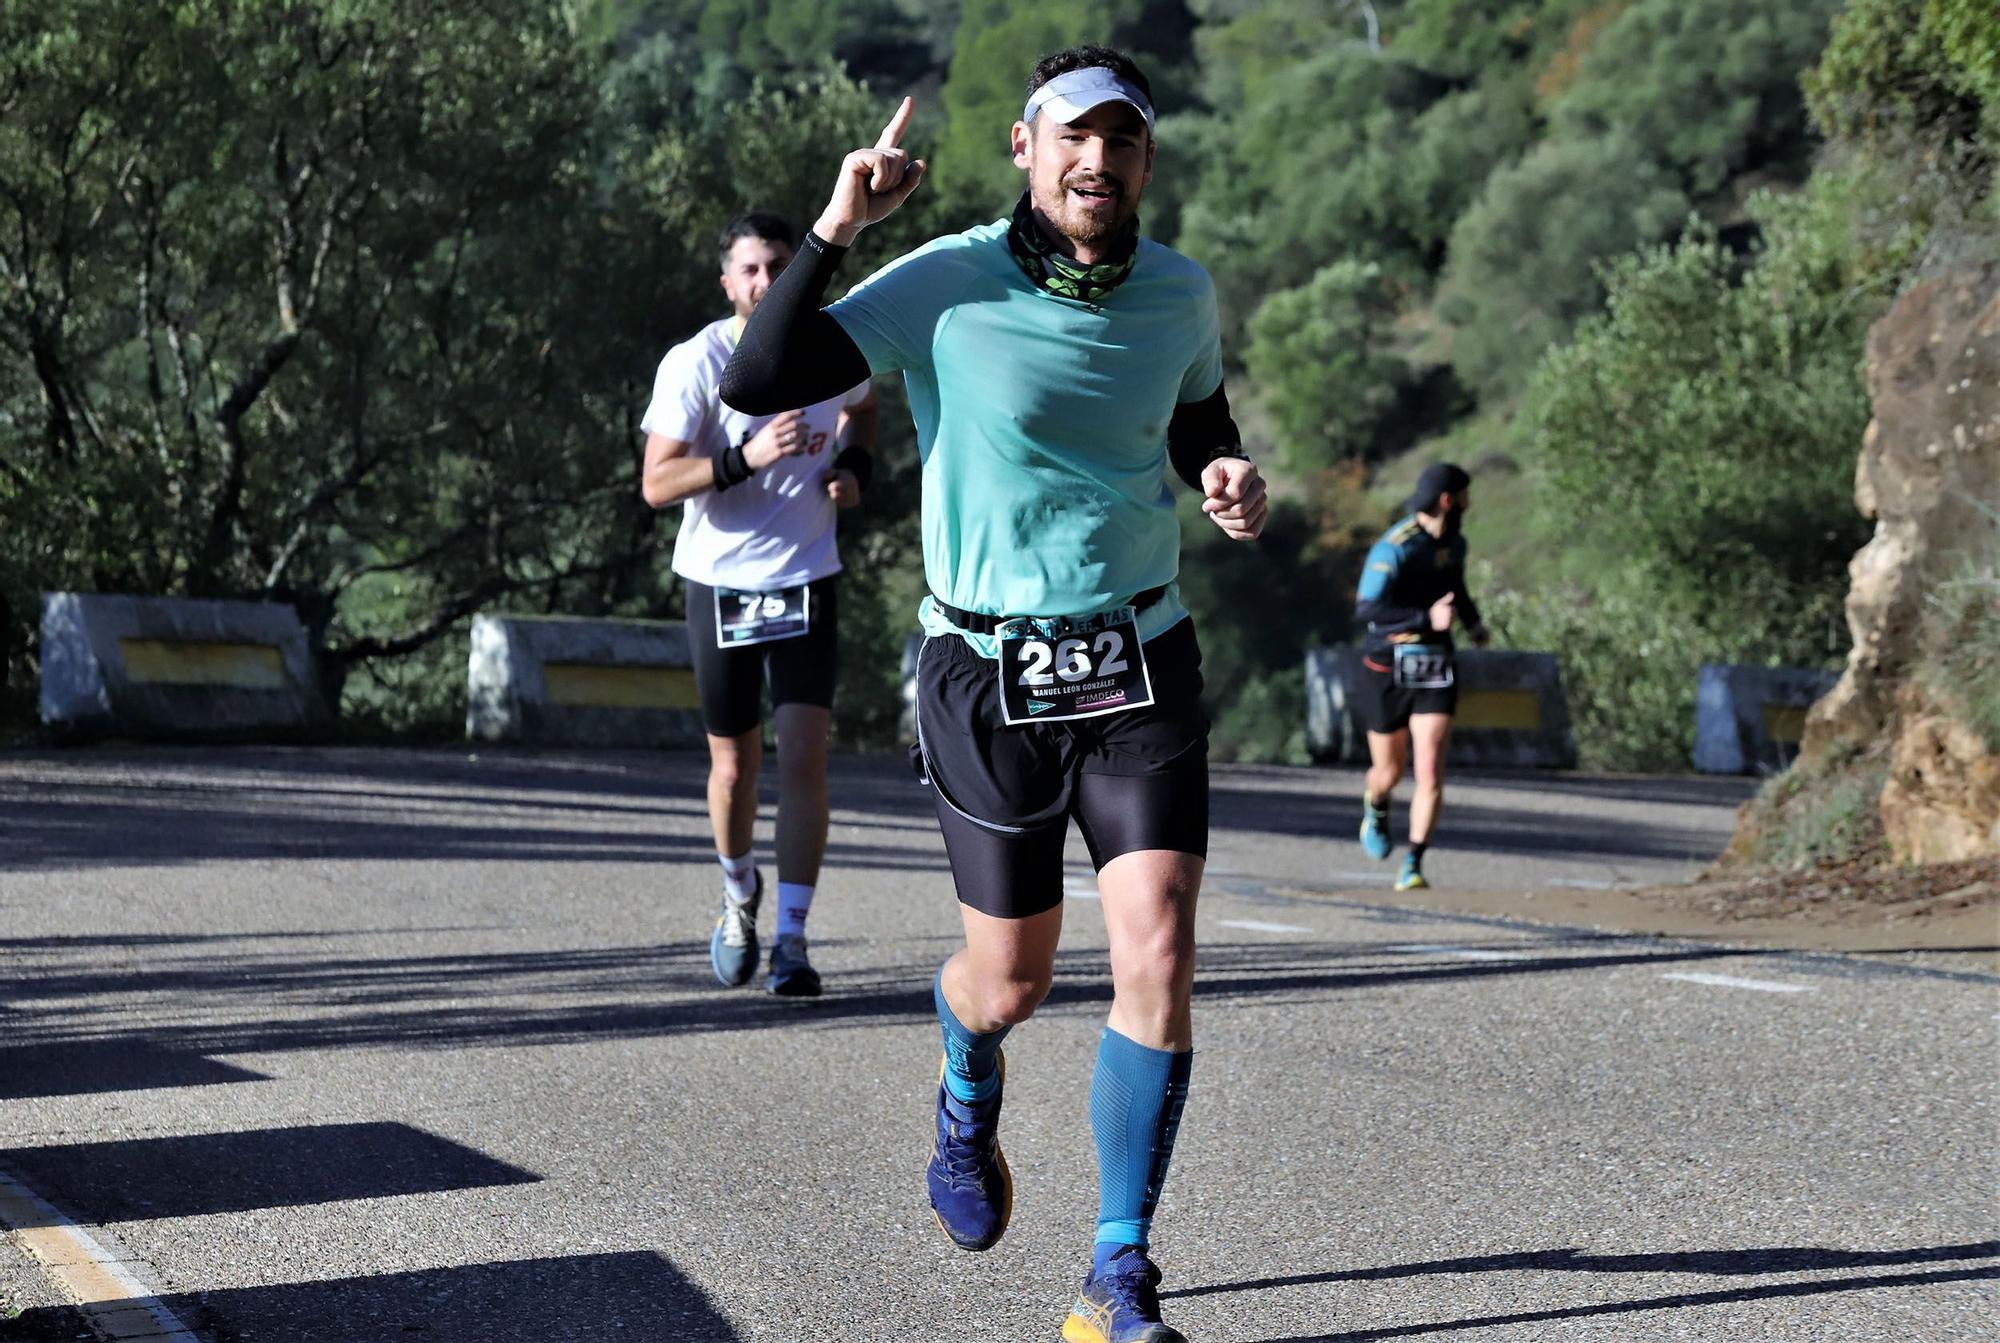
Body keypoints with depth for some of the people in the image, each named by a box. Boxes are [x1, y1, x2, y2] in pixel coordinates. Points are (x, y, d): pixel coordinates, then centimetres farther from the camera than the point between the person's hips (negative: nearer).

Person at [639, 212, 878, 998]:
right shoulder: (695, 363, -12)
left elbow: (862, 408, 22)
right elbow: (657, 484, -16)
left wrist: (855, 468, 1)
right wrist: (746, 458, -30)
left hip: (806, 580, 1)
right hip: (719, 581, -1)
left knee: (803, 755, -13)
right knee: (734, 765, 9)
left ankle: (792, 940, -9)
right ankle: (739, 894, 38)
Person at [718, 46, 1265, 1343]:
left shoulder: (1181, 293, 1)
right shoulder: (946, 285, -11)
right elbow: (757, 381, -16)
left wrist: (1228, 476, -1)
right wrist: (835, 228, -23)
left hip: (1141, 663, 2)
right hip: (990, 674, -2)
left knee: (1158, 962, -12)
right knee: (1009, 983, 7)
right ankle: (969, 1098, 47)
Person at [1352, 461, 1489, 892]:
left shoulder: (1454, 543, 7)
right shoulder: (1394, 548, -18)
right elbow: (1366, 609, -28)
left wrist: (1472, 621, 27)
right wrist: (1426, 618, -35)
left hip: (1435, 671, 4)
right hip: (1388, 670, -4)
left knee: (1430, 775, -12)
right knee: (1389, 772, 12)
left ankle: (1413, 867, -7)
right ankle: (1376, 807, 49)